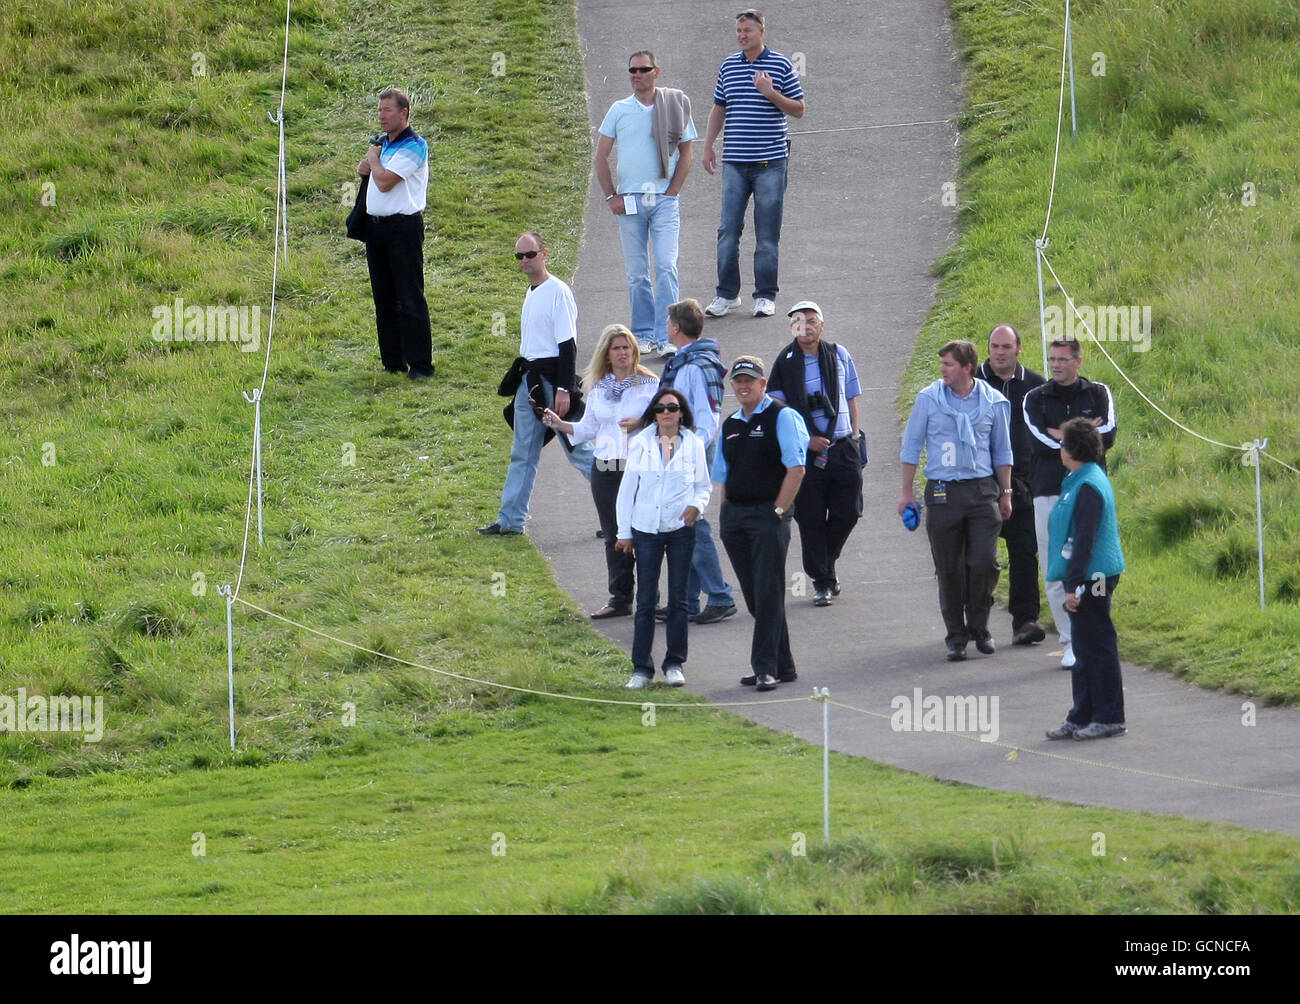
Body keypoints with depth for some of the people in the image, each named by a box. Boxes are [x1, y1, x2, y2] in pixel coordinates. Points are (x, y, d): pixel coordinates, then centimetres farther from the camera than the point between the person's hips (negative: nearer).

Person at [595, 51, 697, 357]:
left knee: (666, 268, -12)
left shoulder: (675, 107, 4)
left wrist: (672, 191, -1)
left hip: (664, 200, -2)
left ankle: (666, 338, -13)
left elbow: (687, 153, 9)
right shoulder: (619, 110, 6)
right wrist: (611, 196, 2)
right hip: (629, 200, 2)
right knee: (637, 274, 4)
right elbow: (601, 156, 10)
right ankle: (644, 335, 14)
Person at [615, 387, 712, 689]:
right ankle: (641, 667, 4)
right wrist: (624, 532, 5)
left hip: (681, 529, 0)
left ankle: (675, 664, 15)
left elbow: (704, 485, 12)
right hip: (646, 529, 0)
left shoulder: (693, 445, 3)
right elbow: (628, 488, 6)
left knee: (678, 598, 6)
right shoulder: (641, 444, 1)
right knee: (645, 600, -1)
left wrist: (696, 505, -11)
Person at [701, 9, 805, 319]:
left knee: (768, 233, 0)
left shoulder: (780, 65, 1)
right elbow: (719, 109, 20)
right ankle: (727, 293, 10)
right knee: (728, 230, 1)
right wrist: (708, 146, 13)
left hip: (770, 161, -3)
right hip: (735, 162, 3)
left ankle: (765, 296, 7)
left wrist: (771, 93, -13)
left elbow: (798, 109, 2)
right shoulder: (729, 66, 12)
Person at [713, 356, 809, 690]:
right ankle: (782, 666, 15)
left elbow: (796, 469, -11)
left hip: (768, 515, -7)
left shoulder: (781, 417, -5)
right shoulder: (731, 425, 16)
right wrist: (727, 517, 11)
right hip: (734, 516, 7)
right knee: (753, 596, 8)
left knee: (768, 593, -10)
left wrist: (778, 511, -14)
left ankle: (766, 668, -11)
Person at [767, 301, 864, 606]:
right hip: (807, 453, -3)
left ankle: (825, 565, 27)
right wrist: (807, 439, -12)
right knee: (811, 519, -1)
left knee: (847, 513, 3)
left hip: (843, 447, 3)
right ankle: (821, 581, 8)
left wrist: (855, 435, 10)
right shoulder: (785, 363, -3)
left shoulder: (839, 355, 7)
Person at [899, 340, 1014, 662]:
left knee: (984, 563, -8)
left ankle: (979, 626, 12)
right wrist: (908, 492, 5)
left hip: (982, 490, 0)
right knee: (949, 569, 1)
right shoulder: (929, 399, 1)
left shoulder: (992, 401, 4)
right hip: (943, 491, 0)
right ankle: (956, 635, 12)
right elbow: (911, 445, 7)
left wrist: (1005, 493, 14)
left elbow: (1001, 450, 15)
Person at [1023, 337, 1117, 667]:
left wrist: (1062, 436, -8)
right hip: (1049, 493, 1)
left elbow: (1108, 437, -5)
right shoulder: (1035, 399, 9)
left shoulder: (1098, 394, 10)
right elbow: (1040, 443, -6)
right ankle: (1070, 643, 2)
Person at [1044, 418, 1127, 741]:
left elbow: (1084, 541, -22)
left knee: (1097, 647, -4)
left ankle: (1109, 718, 2)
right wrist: (1072, 583, 22)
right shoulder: (1078, 481, 14)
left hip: (1092, 580, -11)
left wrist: (1075, 584, -21)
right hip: (1088, 579, 11)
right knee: (1084, 650, 15)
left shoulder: (1088, 488, -19)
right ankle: (1081, 717, 21)